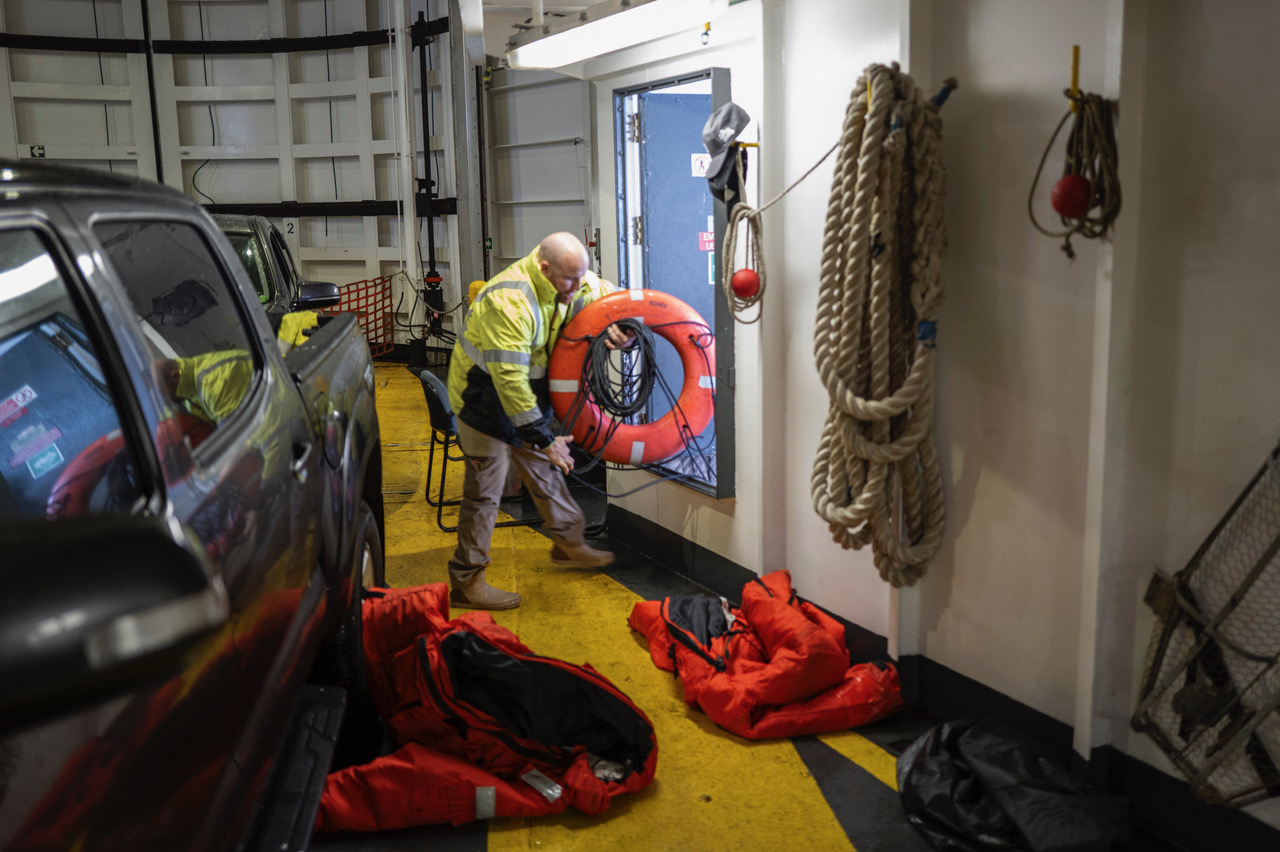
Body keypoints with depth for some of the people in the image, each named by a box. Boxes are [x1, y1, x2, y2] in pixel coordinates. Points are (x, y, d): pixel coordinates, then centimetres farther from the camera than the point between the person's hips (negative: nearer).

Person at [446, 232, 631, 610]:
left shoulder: (567, 279, -8)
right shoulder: (510, 302, -34)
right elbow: (509, 379, -36)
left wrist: (618, 324, -16)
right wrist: (543, 438, -32)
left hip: (526, 393, 8)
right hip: (485, 398, -8)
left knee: (546, 469, 21)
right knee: (484, 491, -4)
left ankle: (569, 542, 40)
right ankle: (466, 581, 6)